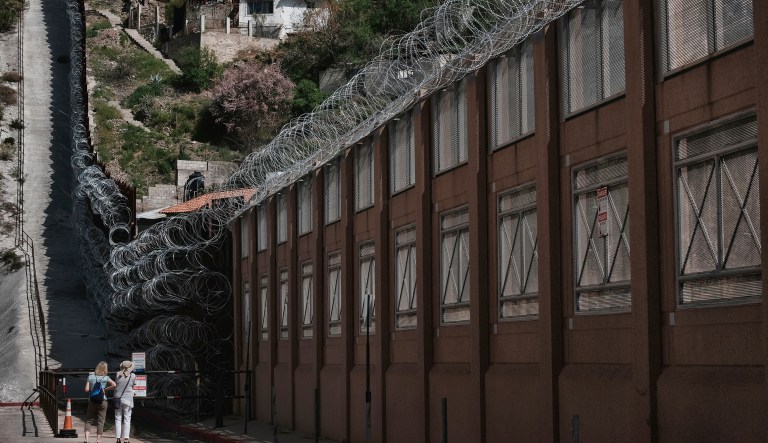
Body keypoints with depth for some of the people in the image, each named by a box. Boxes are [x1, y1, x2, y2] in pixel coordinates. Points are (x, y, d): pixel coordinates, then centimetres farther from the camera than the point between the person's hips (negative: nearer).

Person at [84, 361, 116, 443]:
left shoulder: (91, 376, 1)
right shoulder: (106, 377, -3)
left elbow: (86, 389, -3)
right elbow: (114, 385, -18)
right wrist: (105, 389, -4)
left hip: (92, 401, 1)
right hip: (103, 401, -1)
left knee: (88, 420, 8)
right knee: (100, 421, 6)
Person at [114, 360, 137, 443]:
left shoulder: (118, 375, -1)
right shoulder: (132, 376, -5)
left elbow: (115, 385, 11)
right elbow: (133, 386, 7)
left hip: (118, 399, 2)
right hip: (128, 400, -2)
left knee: (118, 419, 8)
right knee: (127, 420, 4)